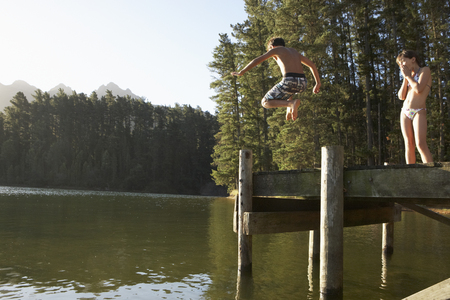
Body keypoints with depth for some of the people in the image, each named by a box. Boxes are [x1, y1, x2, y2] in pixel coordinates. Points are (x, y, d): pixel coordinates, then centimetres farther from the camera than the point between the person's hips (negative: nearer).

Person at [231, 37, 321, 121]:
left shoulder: (275, 49, 14)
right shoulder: (294, 51, 31)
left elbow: (257, 60, 6)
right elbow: (312, 65, 30)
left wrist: (241, 72, 10)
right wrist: (318, 83, 30)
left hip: (290, 81, -7)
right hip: (302, 84, 7)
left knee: (265, 102, 8)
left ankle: (292, 103, -16)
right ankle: (290, 109, 18)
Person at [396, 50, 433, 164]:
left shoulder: (425, 70, 3)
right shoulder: (409, 77, 21)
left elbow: (418, 89, -14)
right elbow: (401, 96, 11)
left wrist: (408, 75, -1)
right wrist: (405, 78, 6)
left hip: (419, 112, -6)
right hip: (405, 112, 6)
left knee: (421, 144, -20)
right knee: (409, 144, -1)